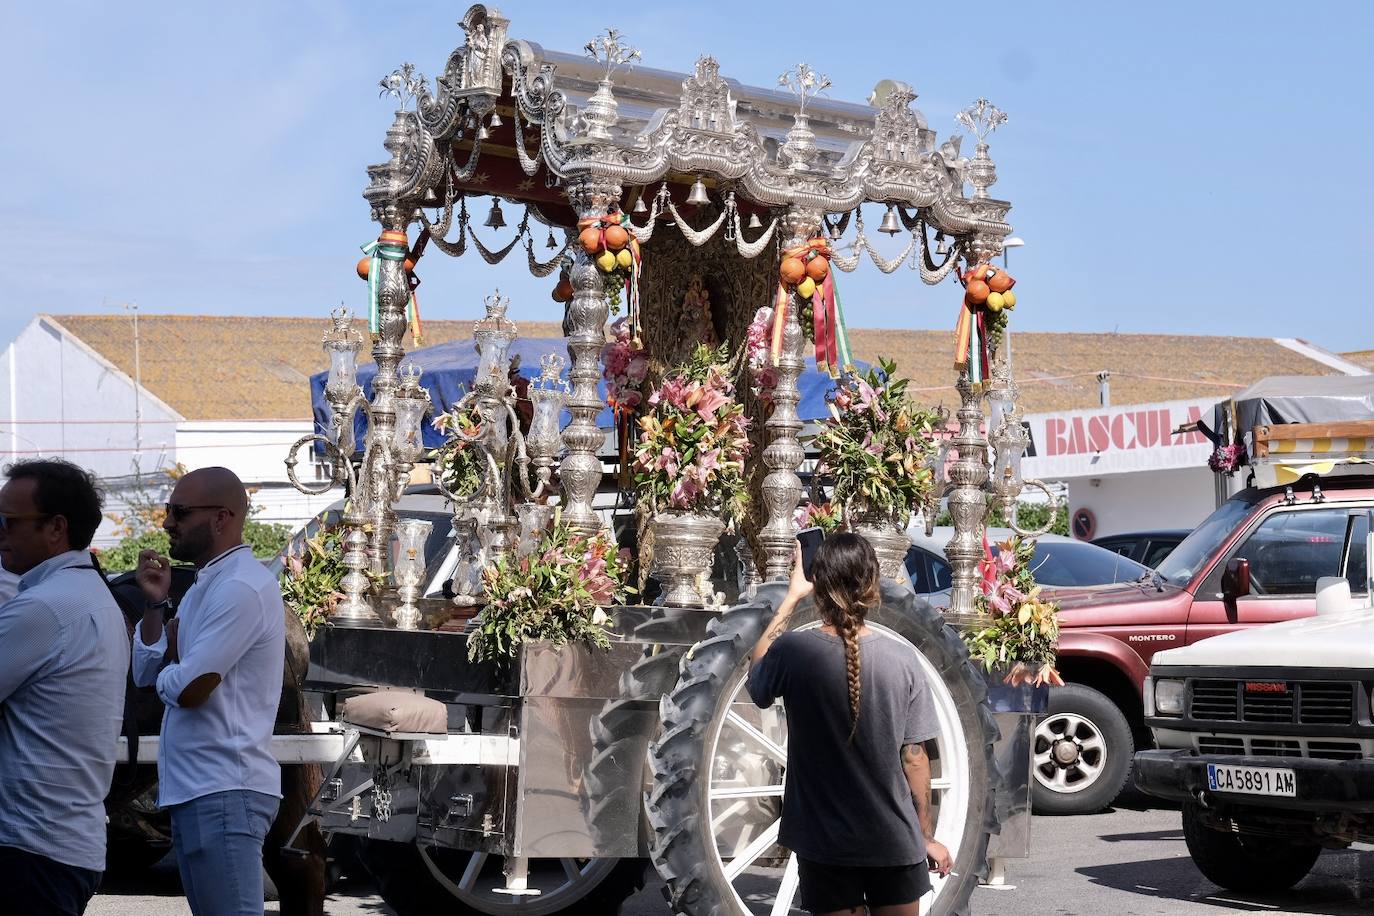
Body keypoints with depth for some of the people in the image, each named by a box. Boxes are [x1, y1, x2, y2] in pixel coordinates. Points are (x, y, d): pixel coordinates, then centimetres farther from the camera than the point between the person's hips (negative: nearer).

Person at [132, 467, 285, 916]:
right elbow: (146, 674, 15)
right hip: (197, 789, 10)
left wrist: (171, 658, 2)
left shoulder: (241, 587, -15)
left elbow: (188, 688, -20)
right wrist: (156, 602, 3)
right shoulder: (205, 585, 18)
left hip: (223, 792, -10)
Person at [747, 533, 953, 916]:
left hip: (826, 842, 0)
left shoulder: (792, 651, -12)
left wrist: (791, 598, 17)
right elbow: (913, 757, -3)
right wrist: (926, 835, 10)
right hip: (894, 841, 0)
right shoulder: (900, 659, -9)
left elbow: (756, 678, 13)